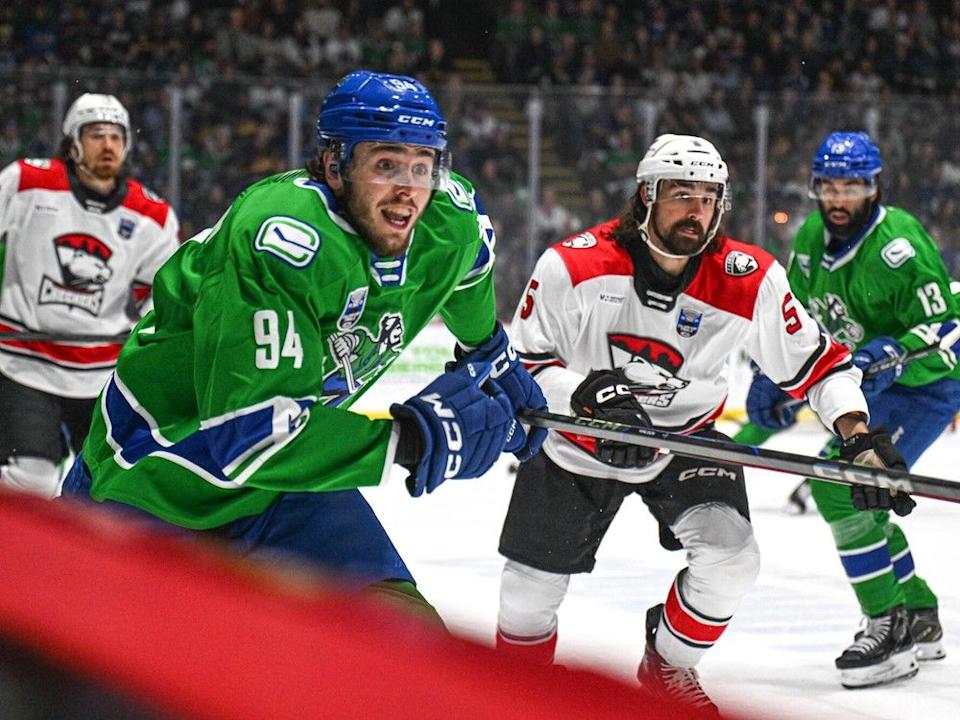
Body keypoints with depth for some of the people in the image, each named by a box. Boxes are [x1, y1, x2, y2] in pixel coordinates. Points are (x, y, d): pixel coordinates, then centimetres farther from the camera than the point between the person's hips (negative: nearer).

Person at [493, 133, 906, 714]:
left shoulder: (749, 280, -18)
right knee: (530, 589, 0)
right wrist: (587, 393, -32)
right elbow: (524, 362, -15)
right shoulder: (574, 266, -22)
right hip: (576, 443, -1)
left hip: (686, 437, 1)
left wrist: (860, 438, -22)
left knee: (730, 558, -19)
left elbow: (815, 360, -9)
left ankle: (668, 670, 9)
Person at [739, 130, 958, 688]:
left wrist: (893, 354, -40)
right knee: (851, 493, 16)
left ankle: (890, 627, -17)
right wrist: (773, 381, 4)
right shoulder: (812, 239, 0)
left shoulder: (898, 245, -25)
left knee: (841, 487, -22)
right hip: (865, 387, 9)